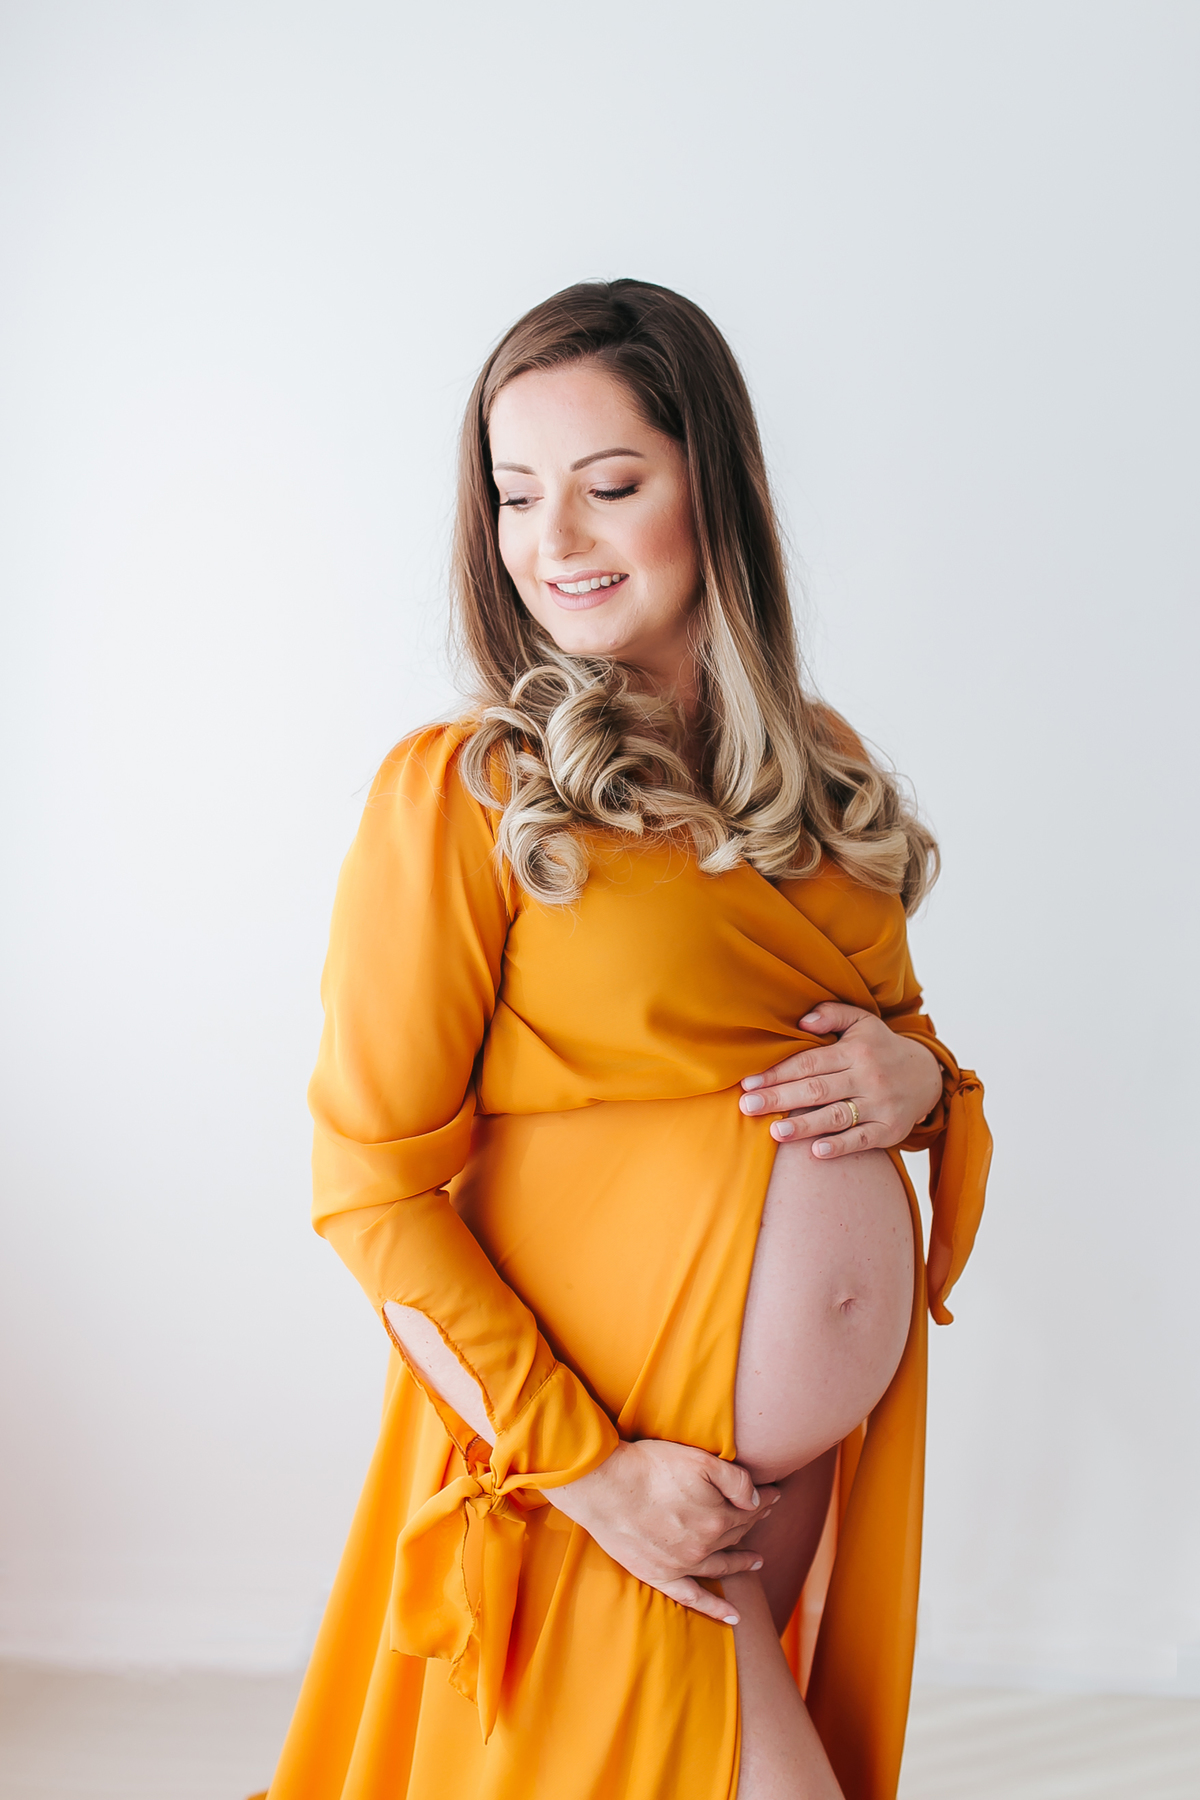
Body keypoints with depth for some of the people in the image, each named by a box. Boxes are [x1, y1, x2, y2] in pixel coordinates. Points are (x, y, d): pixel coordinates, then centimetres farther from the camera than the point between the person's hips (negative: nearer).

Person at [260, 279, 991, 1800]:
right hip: (612, 1465, -6)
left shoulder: (823, 765, 3)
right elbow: (375, 1191, -14)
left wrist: (918, 1077, -8)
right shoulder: (453, 793, -14)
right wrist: (583, 1462, -18)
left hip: (852, 1442, 6)